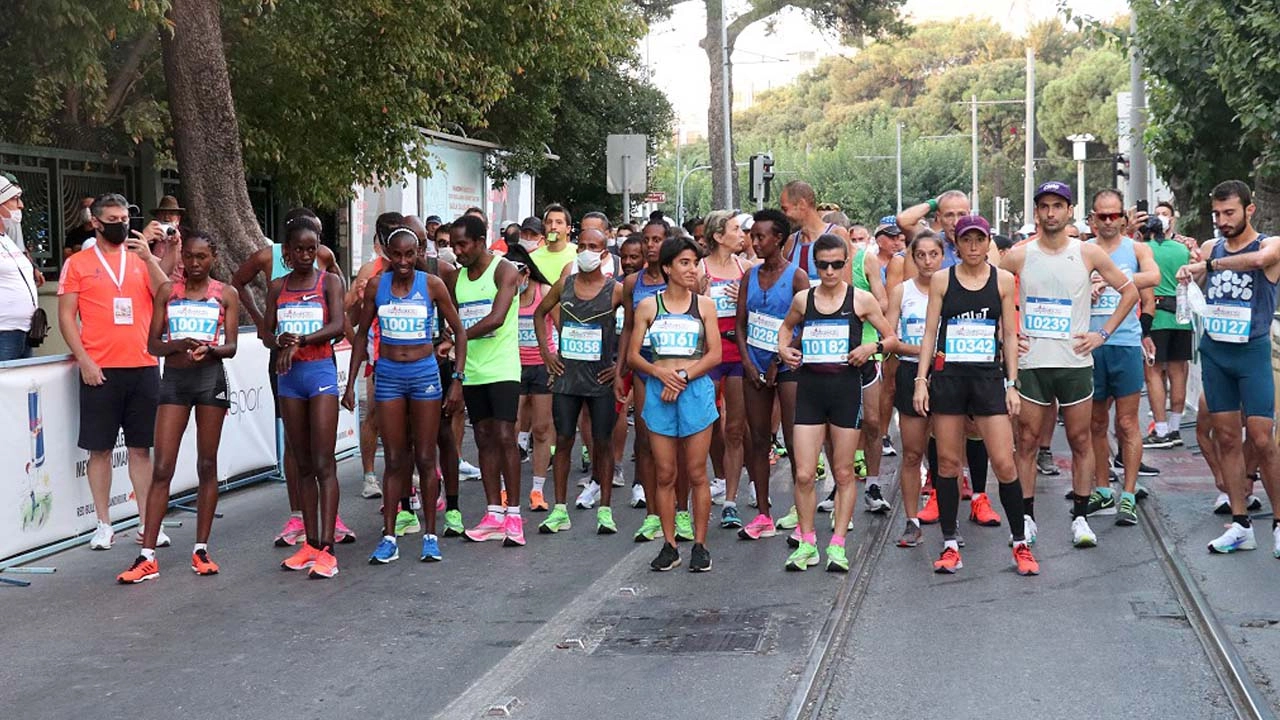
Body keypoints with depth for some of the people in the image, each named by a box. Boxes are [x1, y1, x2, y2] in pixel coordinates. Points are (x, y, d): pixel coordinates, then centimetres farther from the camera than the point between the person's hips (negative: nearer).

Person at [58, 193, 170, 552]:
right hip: (99, 370, -2)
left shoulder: (143, 259, 12)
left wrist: (149, 259, -10)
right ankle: (104, 525, 11)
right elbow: (66, 316, 1)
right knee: (100, 448, 3)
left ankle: (147, 523, 10)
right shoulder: (78, 263, 4)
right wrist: (84, 360, -8)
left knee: (141, 447, 6)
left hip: (143, 367, 2)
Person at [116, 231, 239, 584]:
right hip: (174, 377, 1)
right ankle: (147, 557, -4)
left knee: (207, 465, 5)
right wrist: (179, 344, -17)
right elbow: (153, 344, 3)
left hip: (211, 376, 0)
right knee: (162, 467, -4)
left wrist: (210, 349, -21)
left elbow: (231, 347, 1)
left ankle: (201, 549, 14)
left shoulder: (226, 295, 5)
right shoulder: (167, 291, 8)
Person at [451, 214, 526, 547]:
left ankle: (513, 516, -6)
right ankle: (494, 515, 12)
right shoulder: (457, 277, 13)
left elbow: (496, 318, -18)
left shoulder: (504, 270, -7)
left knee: (505, 438, -10)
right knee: (484, 440, 7)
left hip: (502, 369, -6)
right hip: (471, 371, 6)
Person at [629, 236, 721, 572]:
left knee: (696, 474, 1)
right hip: (658, 392, 1)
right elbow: (633, 355, 4)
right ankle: (669, 545, 12)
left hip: (696, 391, -1)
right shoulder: (648, 306, 6)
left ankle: (700, 545, 9)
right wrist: (661, 372, -12)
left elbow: (715, 354, 0)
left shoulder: (704, 305, 5)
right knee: (664, 474, 3)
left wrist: (683, 376, -11)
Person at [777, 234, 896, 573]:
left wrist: (873, 347, -13)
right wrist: (783, 348, 7)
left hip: (846, 387, -2)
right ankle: (807, 543, 11)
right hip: (809, 388, 2)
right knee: (803, 474, -3)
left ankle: (837, 545, 14)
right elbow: (787, 326, 26)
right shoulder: (803, 299, 6)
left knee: (844, 474, 5)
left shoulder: (861, 299, 0)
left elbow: (892, 337, 6)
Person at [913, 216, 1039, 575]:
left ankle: (1020, 543, 8)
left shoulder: (1003, 280, 5)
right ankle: (950, 545, 13)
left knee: (1004, 464, -5)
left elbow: (1009, 335, 7)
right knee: (948, 462, 4)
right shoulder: (941, 280, 5)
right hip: (947, 375, 1)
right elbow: (930, 332, 6)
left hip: (989, 375, -1)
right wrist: (921, 380, -2)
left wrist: (1012, 384, 2)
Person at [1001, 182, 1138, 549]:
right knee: (1027, 442, 3)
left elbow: (1129, 290, 8)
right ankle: (1026, 518, 12)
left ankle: (1080, 518, 15)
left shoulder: (1089, 254, 1)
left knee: (1081, 441, 5)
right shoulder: (1019, 255, 1)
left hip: (1075, 362, 0)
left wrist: (1102, 333, 2)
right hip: (1030, 363, 0)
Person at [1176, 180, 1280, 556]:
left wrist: (1208, 265, -32)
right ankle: (1241, 525, 11)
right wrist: (1187, 276, -24)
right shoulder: (1210, 247, 11)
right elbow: (1190, 280, -2)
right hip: (1214, 351, 4)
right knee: (1226, 438, 5)